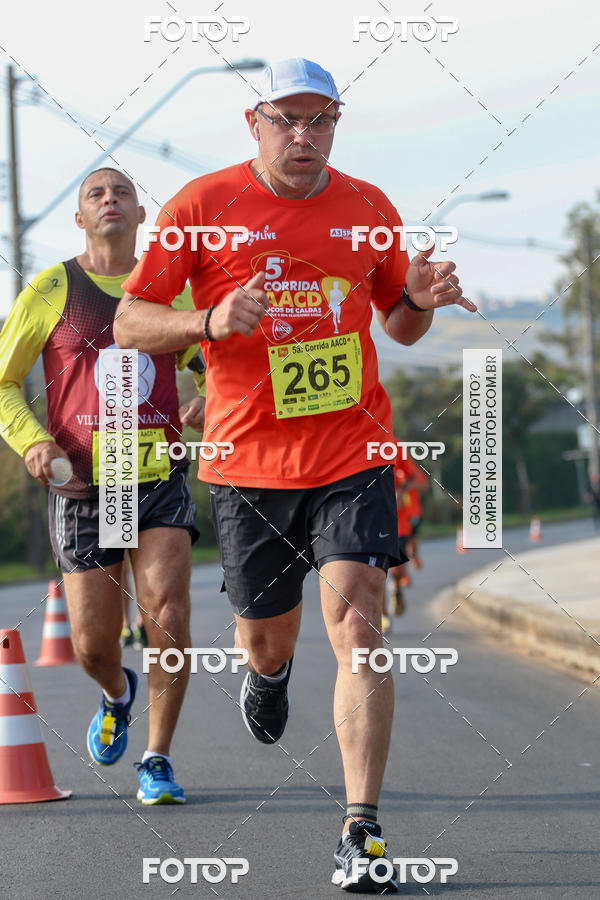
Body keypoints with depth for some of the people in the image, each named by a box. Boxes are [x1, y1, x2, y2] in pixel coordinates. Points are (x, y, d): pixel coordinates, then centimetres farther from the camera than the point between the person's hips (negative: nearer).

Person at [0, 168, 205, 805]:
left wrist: (207, 404, -3)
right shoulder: (51, 291, 1)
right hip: (84, 487, -1)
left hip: (161, 482, 1)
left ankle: (157, 761, -2)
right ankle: (118, 694, 38)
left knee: (168, 615, -18)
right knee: (94, 645, 0)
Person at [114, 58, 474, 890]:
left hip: (354, 454, 0)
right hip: (249, 461, 0)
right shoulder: (202, 205, -2)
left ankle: (361, 834, -14)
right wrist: (211, 322, -20)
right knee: (268, 634, 13)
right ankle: (268, 671, 54)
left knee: (357, 621, -15)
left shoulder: (369, 209, 7)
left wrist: (421, 301, -5)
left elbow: (399, 325, 19)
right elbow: (128, 325, -1)